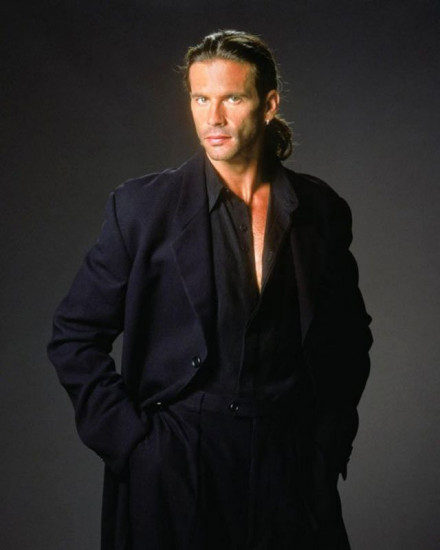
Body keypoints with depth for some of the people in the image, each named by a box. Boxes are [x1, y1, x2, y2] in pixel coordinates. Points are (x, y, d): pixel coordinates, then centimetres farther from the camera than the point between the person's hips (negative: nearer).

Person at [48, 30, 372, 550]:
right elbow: (74, 336, -2)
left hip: (291, 468, 2)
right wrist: (128, 438, -8)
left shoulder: (321, 210, 2)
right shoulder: (142, 206, -5)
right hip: (172, 473, -2)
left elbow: (350, 336, 15)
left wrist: (332, 436, 7)